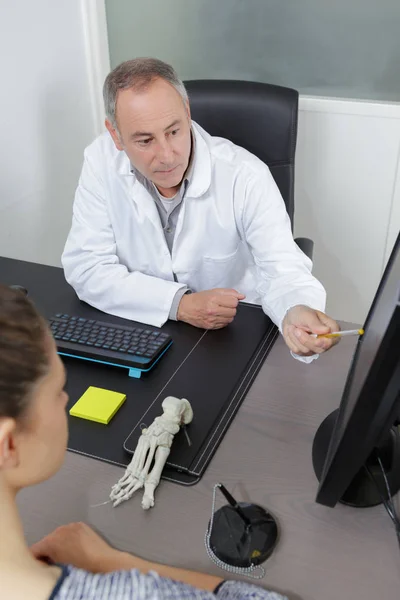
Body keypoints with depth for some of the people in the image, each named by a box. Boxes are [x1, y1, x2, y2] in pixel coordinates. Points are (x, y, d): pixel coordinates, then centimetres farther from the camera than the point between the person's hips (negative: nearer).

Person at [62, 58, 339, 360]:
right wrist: (179, 303, -22)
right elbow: (85, 266, -11)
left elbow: (282, 269, -18)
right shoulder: (101, 162, -12)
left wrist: (297, 313, -43)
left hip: (235, 336, 1)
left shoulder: (246, 176, -18)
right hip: (142, 329, 0)